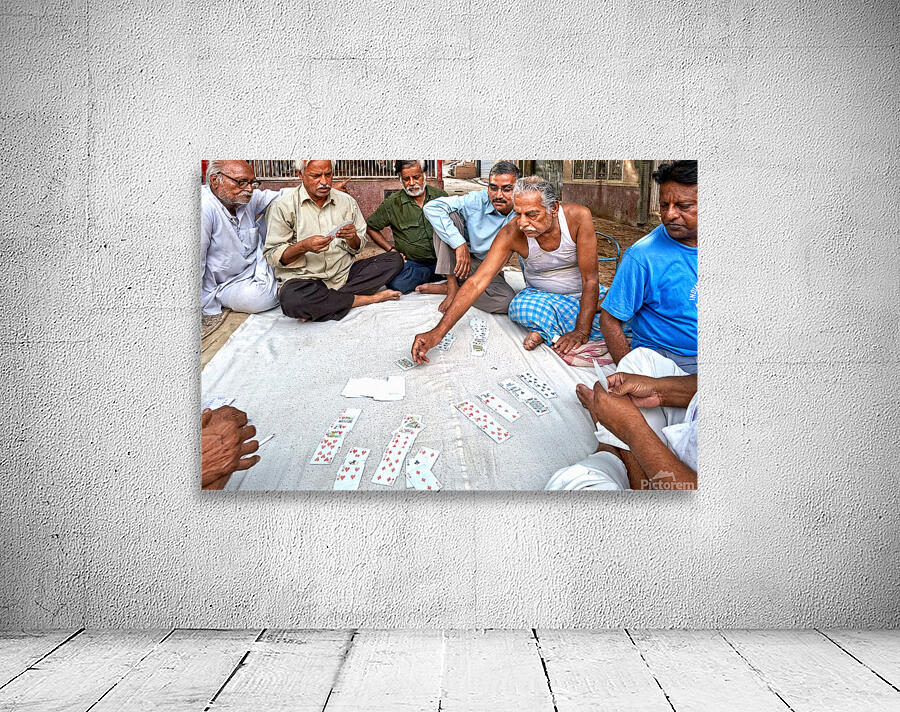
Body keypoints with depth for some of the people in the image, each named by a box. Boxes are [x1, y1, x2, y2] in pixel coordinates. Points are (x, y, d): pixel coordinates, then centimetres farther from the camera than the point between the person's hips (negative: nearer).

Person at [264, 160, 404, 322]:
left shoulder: (347, 202, 11)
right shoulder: (283, 205, -3)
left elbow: (357, 248, 14)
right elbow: (273, 256, -6)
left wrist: (352, 238, -11)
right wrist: (304, 246, -23)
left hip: (344, 274, 5)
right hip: (304, 278, -5)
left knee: (394, 260, -10)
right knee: (291, 300, -39)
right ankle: (367, 298, -20)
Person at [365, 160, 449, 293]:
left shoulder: (440, 196, 5)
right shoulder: (393, 203, 0)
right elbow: (370, 227, 11)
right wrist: (391, 250, 2)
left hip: (441, 259, 1)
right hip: (411, 262, -1)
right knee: (396, 284, -34)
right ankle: (431, 275, -9)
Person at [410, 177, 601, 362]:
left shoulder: (578, 216, -24)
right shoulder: (511, 234, -22)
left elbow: (590, 280, -21)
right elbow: (477, 282, -25)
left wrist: (582, 331, -29)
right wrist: (438, 332, -34)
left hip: (584, 294, 2)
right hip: (542, 294, -1)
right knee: (522, 308, -36)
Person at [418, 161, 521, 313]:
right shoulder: (476, 201, -18)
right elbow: (432, 207, -27)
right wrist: (460, 244, -32)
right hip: (457, 261, -1)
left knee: (508, 300, -32)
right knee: (450, 215, -25)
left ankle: (443, 288, -16)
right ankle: (452, 287, -24)